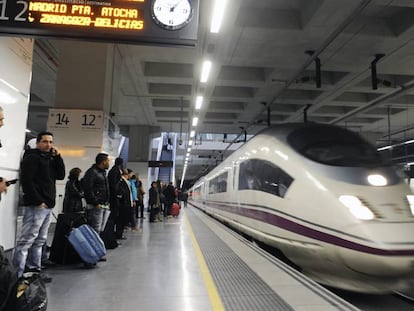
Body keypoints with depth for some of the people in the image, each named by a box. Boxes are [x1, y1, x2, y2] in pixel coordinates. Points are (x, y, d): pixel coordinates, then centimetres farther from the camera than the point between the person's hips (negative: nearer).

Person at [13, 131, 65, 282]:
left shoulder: (50, 159, 19)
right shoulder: (32, 157, -6)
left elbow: (60, 175, 12)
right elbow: (26, 181, -15)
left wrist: (58, 156, 3)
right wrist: (38, 201, -18)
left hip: (47, 206, 9)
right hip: (36, 206, -9)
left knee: (40, 240, 13)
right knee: (27, 240, -7)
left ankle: (34, 270, 21)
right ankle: (17, 275, -3)